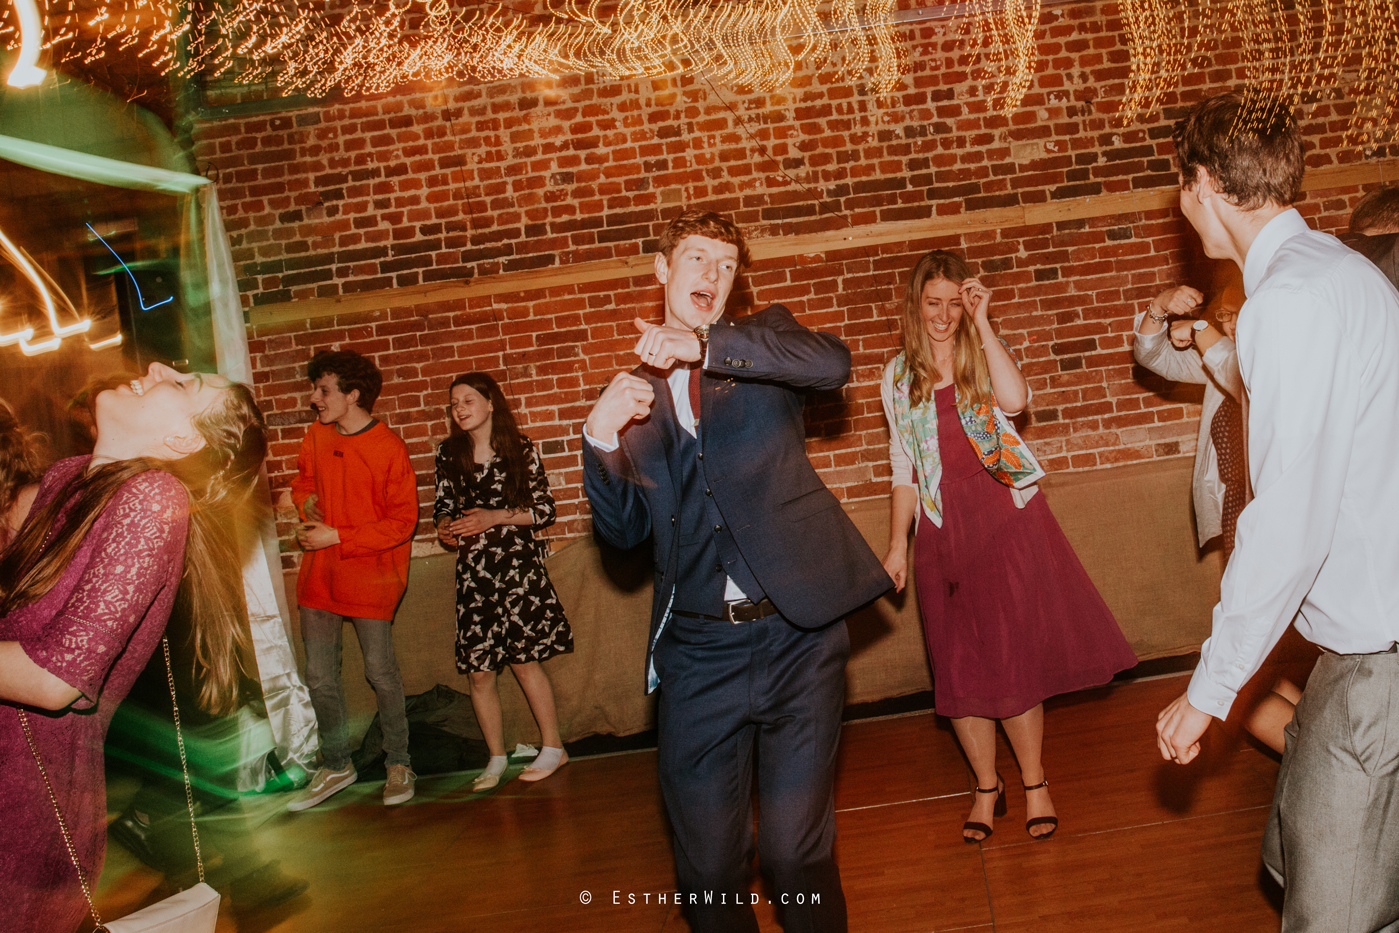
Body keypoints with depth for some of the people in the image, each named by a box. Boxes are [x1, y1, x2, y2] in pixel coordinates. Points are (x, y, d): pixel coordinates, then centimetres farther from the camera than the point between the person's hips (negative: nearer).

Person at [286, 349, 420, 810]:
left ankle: (399, 764, 18)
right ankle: (336, 766, 25)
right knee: (319, 677, 9)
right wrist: (307, 500, 0)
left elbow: (402, 522, -12)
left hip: (369, 575, -6)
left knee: (380, 672, 1)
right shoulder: (316, 436, 5)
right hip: (319, 572, 6)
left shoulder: (389, 448, -13)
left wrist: (338, 537, -16)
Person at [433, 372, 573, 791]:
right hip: (472, 571, 3)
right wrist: (446, 526, -9)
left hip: (518, 564, -3)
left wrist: (493, 517, -11)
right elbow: (442, 505, 14)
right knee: (479, 672, 3)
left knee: (523, 659, -1)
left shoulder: (520, 449, -2)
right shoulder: (449, 454, 6)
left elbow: (544, 509, -1)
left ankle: (553, 748, 14)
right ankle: (496, 758, 17)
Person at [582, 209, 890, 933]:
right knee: (709, 865, 6)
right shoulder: (633, 390, 15)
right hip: (696, 649, 2)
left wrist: (706, 345, -21)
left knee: (798, 852, 3)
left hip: (795, 635, -2)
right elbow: (624, 530, 8)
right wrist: (601, 437, -9)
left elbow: (833, 363, -14)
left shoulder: (763, 340, 11)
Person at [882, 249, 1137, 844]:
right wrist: (897, 543, 9)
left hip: (1003, 518, -2)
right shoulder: (900, 376, 9)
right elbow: (903, 467, 12)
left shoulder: (983, 357, 4)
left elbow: (1015, 398, -20)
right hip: (943, 530, 2)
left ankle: (1034, 783, 17)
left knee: (1013, 657, 0)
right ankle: (986, 788, 22)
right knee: (958, 667, 5)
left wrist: (983, 325, -16)